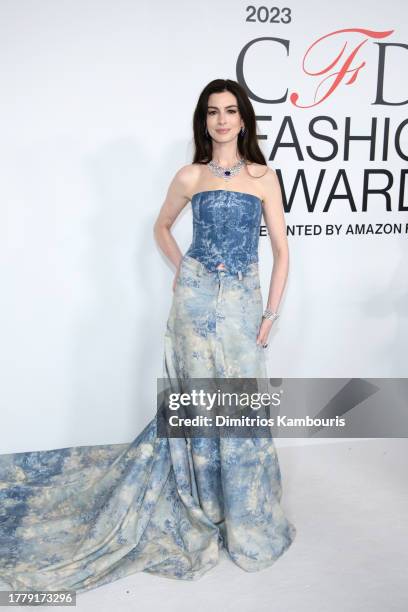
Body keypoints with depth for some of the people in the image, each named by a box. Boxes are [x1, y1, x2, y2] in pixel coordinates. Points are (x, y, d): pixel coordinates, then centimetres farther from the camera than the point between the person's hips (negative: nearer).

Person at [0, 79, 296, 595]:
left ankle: (244, 511, 27)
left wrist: (270, 313, -2)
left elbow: (281, 249, 4)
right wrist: (183, 271, 8)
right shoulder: (189, 177, 4)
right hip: (196, 297, 0)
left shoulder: (265, 177, 5)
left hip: (242, 300, 1)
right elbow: (161, 228, 20)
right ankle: (203, 504, 27)